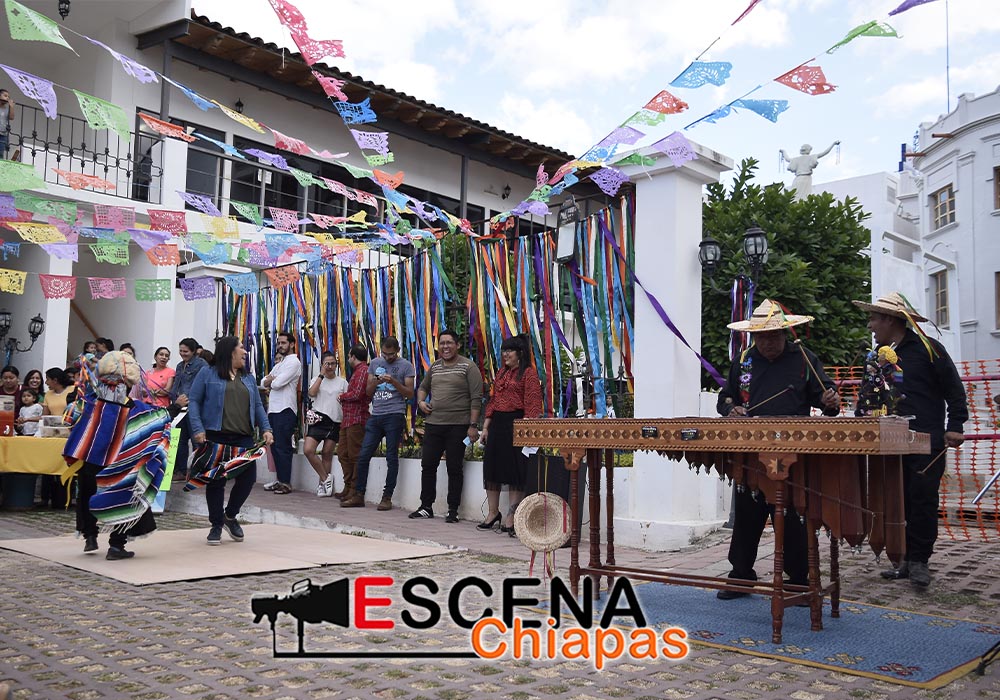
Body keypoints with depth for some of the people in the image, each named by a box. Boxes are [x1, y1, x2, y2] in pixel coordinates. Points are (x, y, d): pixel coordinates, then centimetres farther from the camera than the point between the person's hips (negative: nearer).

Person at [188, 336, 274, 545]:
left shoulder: (248, 378, 19)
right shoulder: (207, 374, 4)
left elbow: (257, 406, 18)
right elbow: (194, 402, -1)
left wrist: (266, 428, 3)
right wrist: (198, 429, -13)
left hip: (243, 438, 4)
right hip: (215, 437, -4)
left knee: (248, 478, -2)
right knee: (216, 481, 0)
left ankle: (230, 516, 23)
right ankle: (216, 525, 16)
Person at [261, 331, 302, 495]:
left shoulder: (293, 362, -6)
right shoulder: (280, 363, 23)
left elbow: (277, 383, -17)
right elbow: (264, 382, 15)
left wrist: (270, 381, 5)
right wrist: (271, 380, -6)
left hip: (285, 409, -9)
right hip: (273, 409, 9)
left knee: (283, 447, -8)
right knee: (275, 446, 10)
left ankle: (286, 483, -5)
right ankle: (280, 480, 16)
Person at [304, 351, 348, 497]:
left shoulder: (342, 382, 11)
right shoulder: (317, 380, 11)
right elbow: (312, 393, -10)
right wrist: (321, 375, -6)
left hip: (335, 422, 0)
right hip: (318, 420, 0)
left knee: (327, 454, 4)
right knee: (308, 450, -15)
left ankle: (322, 485, 15)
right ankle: (325, 478, -1)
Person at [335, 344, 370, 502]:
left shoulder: (363, 370, -9)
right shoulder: (357, 371, 23)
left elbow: (357, 394, -18)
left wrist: (341, 397, -4)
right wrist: (344, 397, 5)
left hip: (357, 419, -11)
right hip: (348, 418, 11)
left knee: (355, 456, -6)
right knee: (343, 453, 13)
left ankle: (355, 490, -2)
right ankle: (348, 487, 21)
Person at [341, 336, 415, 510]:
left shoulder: (406, 366, 2)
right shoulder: (375, 363, 15)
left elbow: (410, 394, -2)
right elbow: (368, 392, 15)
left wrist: (394, 381, -15)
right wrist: (375, 382, -6)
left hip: (394, 416, -5)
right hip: (375, 416, 5)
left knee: (391, 458, -1)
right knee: (363, 455, 3)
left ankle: (387, 497, 5)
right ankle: (359, 496, 11)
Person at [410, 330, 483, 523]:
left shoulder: (468, 366, -5)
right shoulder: (435, 367, 13)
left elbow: (476, 398, -9)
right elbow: (423, 387, 29)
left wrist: (473, 425, -15)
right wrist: (421, 401, 7)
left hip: (458, 426, -5)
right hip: (433, 425, 6)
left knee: (454, 469, 1)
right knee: (428, 465, 7)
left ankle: (453, 510, 10)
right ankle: (426, 507, 19)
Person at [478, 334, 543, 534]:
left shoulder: (529, 373, -6)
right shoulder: (501, 373, 16)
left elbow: (532, 405, -12)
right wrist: (485, 427, 13)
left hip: (516, 424, -8)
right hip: (497, 424, 8)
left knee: (514, 470, -2)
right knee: (492, 467, 10)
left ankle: (511, 517, 5)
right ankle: (493, 512, 22)